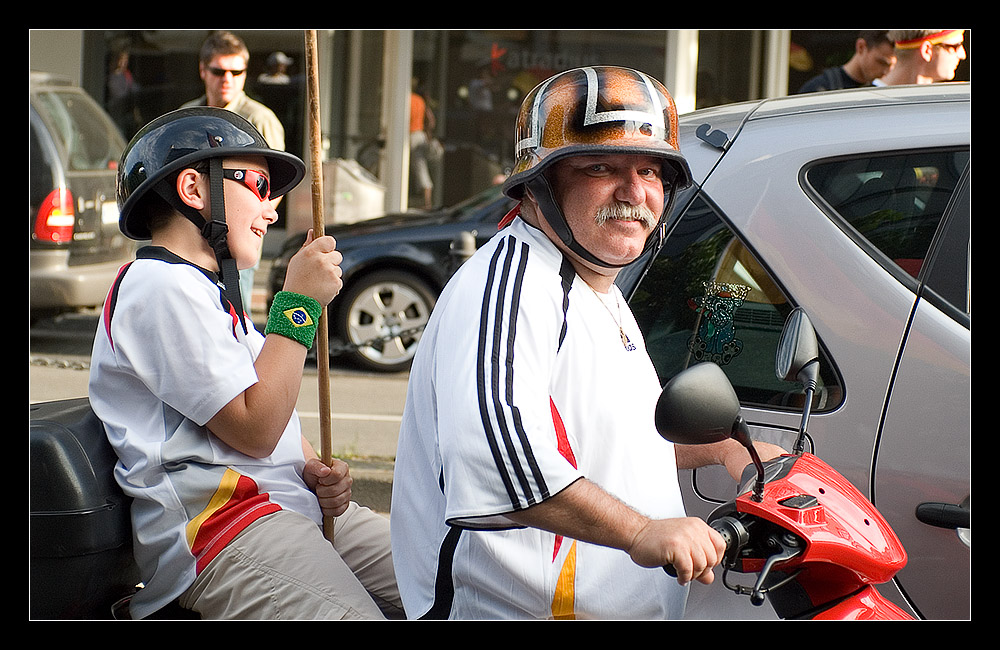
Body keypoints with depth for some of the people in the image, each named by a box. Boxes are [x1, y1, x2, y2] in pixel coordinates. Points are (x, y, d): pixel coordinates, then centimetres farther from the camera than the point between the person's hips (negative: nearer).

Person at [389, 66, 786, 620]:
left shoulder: (602, 298, 20)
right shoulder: (511, 278, -16)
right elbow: (493, 447, -33)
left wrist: (725, 449, 23)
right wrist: (640, 531, -34)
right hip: (512, 612, -9)